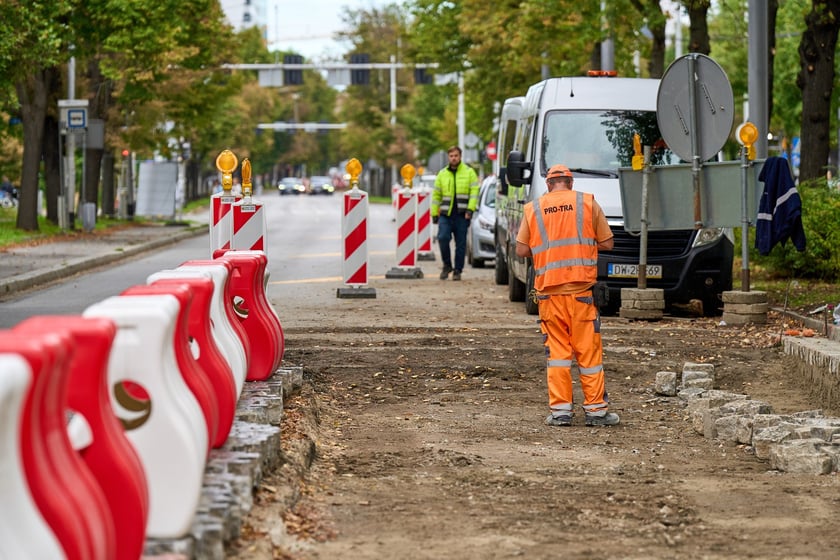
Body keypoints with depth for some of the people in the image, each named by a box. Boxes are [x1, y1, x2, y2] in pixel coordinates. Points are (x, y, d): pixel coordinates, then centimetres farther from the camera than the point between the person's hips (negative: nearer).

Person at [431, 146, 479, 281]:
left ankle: (457, 270, 10)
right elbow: (436, 194, 14)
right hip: (445, 214, 1)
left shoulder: (469, 172, 6)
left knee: (461, 243, 1)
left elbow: (475, 191, -1)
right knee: (443, 238, -15)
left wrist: (470, 209, -12)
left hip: (462, 215, -1)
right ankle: (447, 265, 3)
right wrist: (434, 213, 8)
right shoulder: (442, 174, 13)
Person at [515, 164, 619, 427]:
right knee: (589, 350, 3)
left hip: (548, 290, 1)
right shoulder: (587, 203, 2)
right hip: (582, 287, -1)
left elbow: (521, 250, 4)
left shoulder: (533, 209, 5)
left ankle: (560, 410, 3)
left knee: (556, 350, 7)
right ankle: (596, 409, 5)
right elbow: (607, 243, 3)